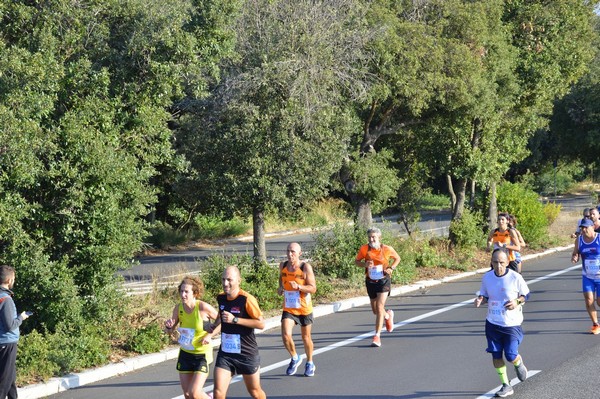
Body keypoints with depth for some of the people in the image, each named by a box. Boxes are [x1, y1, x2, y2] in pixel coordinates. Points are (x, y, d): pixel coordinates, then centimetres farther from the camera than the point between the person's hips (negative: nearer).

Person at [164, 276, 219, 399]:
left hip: (202, 354, -5)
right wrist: (168, 326, -15)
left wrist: (210, 335, -16)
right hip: (185, 354, 5)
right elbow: (170, 331, 8)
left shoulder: (203, 307, -21)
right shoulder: (178, 308, -6)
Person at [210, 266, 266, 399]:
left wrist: (235, 320, -24)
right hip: (225, 354, 4)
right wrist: (214, 326, 9)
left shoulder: (246, 299, -17)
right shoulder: (221, 298, 1)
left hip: (247, 353, -4)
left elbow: (261, 324, -20)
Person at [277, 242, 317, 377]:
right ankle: (295, 358, 12)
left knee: (306, 337, 12)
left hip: (304, 309, -2)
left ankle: (310, 363, 36)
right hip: (288, 309, 2)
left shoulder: (306, 267, -16)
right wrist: (280, 287, -3)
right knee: (286, 335, -16)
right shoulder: (283, 266, -3)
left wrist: (298, 287, -32)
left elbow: (313, 288, -16)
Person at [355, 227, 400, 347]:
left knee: (379, 307, -16)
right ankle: (388, 315, 50)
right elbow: (356, 261, 4)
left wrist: (391, 268, -10)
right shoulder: (364, 249, -8)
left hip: (383, 280, -3)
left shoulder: (387, 249, -9)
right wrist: (365, 264, -17)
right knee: (375, 310, 15)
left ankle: (377, 336, -13)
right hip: (370, 282, 3)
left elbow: (397, 258, 8)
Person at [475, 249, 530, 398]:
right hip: (492, 323, 4)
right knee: (496, 355, 6)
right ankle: (505, 386, 22)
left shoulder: (516, 278, -15)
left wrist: (517, 302, -20)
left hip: (512, 324, -4)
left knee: (511, 355, -8)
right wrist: (480, 299, -14)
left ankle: (519, 364, 30)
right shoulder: (487, 277, -5)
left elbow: (526, 294, -1)